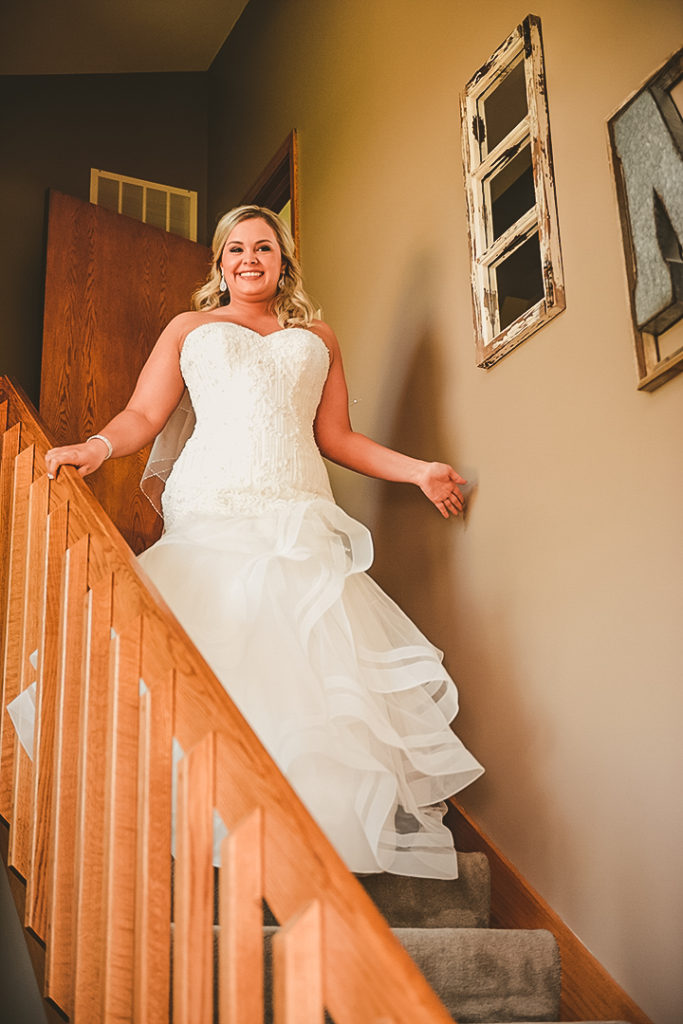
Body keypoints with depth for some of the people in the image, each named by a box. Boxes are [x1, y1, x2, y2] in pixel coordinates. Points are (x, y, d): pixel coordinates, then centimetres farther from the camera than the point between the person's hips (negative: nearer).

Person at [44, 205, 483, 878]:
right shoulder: (189, 329, 22)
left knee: (312, 661, -17)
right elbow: (143, 415, 12)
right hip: (213, 513, -1)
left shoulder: (318, 338, 26)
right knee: (216, 656, -20)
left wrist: (417, 472, 15)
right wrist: (100, 447, -9)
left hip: (300, 521, 2)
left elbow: (337, 437, 23)